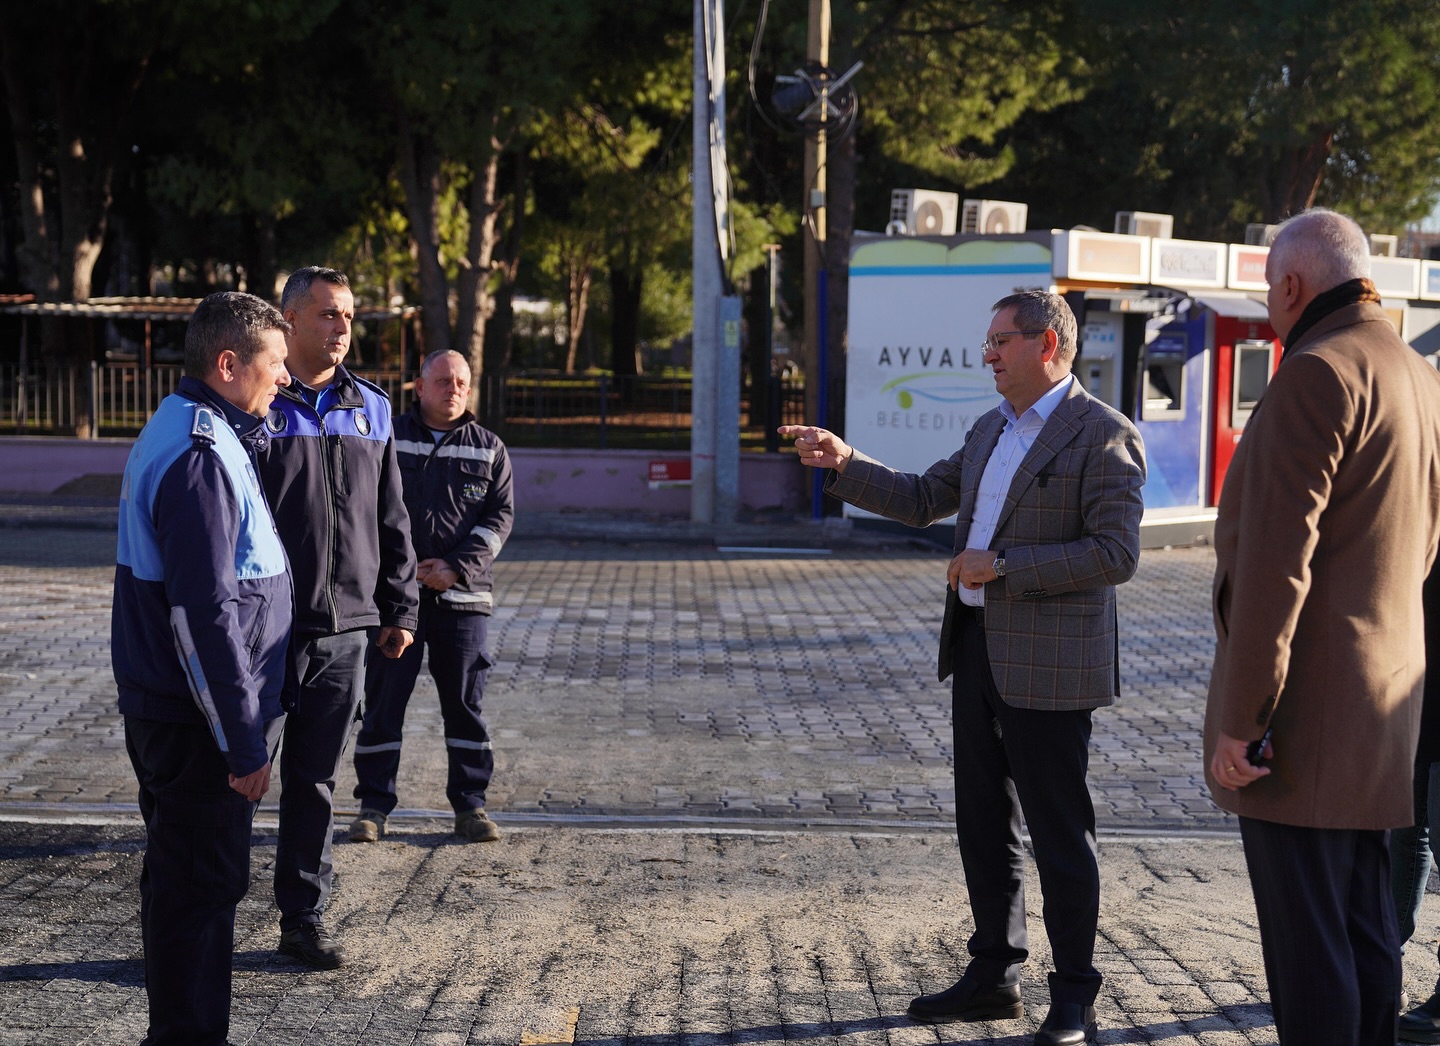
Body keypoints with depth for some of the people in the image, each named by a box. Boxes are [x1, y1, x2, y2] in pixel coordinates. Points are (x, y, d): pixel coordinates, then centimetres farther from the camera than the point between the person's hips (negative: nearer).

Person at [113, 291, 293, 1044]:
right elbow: (208, 617, -24)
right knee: (201, 887, -1)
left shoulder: (181, 432, 12)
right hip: (197, 723, -10)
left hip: (161, 707, 10)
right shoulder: (201, 458, -21)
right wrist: (244, 743, -21)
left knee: (184, 878, 19)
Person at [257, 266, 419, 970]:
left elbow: (392, 520, 17)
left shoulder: (372, 410, 12)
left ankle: (303, 918, 20)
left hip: (345, 629, 4)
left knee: (316, 781, 11)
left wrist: (400, 609, 13)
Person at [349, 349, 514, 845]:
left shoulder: (488, 448, 9)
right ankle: (374, 804, 10)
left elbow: (500, 515, 4)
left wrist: (456, 569, -9)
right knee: (383, 701, 2)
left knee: (465, 702, 5)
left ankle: (470, 804, 13)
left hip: (462, 597, 1)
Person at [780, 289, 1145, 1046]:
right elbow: (922, 502, 19)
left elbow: (1115, 554, -18)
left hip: (1047, 663, -8)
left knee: (1059, 833, 0)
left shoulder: (1103, 435, -12)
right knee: (982, 822, 15)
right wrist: (843, 464, 7)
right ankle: (993, 976, 27)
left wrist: (1002, 565, -19)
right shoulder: (990, 431, 15)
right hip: (979, 651, 8)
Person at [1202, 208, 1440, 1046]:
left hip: (1305, 714, -9)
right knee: (1366, 933, 15)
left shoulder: (1318, 375, -15)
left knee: (1308, 946, -3)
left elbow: (1276, 562, -21)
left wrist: (1241, 716, -19)